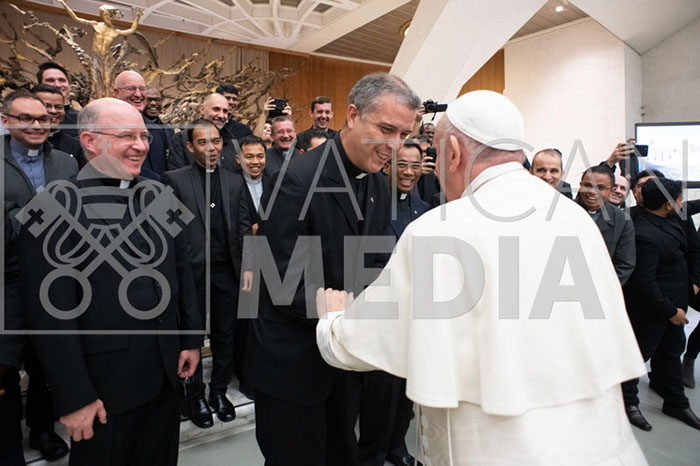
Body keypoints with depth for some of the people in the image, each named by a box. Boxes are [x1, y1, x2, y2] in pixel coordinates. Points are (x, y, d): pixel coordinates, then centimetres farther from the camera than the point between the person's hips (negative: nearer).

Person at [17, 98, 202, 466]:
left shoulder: (159, 197, 3)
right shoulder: (56, 207, -14)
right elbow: (51, 311, -15)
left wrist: (191, 339, 9)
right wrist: (74, 398, -13)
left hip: (166, 376, 5)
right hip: (104, 387, -5)